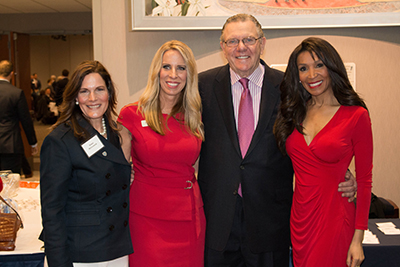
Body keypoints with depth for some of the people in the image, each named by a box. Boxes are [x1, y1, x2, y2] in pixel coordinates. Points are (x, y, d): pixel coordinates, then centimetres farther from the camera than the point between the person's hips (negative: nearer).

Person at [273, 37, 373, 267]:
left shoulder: (356, 116, -8)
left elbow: (364, 180, -6)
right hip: (299, 217, 4)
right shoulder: (295, 112, 5)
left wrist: (358, 238, -8)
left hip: (333, 220, -4)